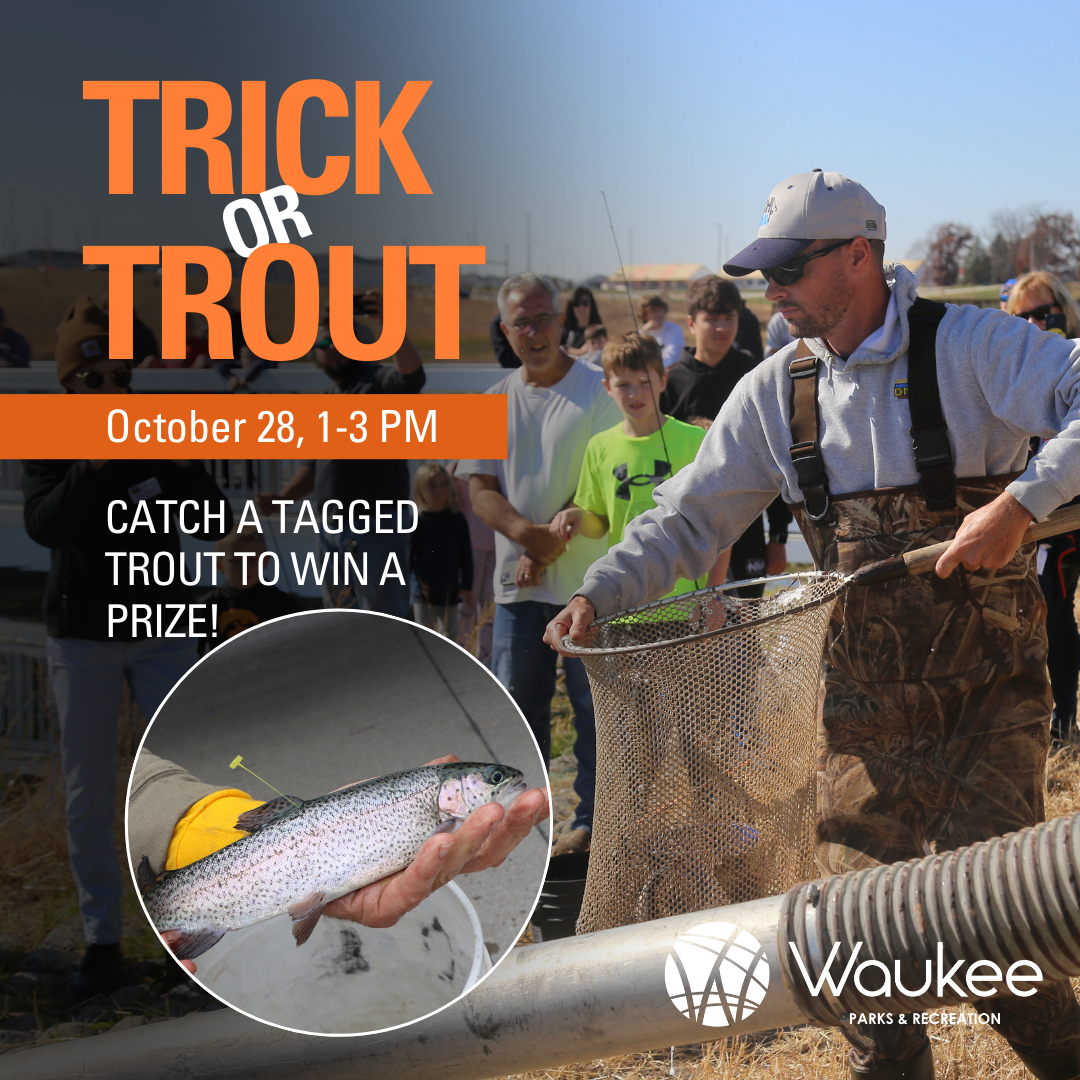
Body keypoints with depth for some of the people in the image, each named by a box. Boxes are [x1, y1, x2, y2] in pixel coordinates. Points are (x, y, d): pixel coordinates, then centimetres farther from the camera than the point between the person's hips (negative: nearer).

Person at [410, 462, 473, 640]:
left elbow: (466, 556, 5)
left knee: (449, 635, 10)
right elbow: (408, 555, -1)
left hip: (450, 590, 2)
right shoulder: (417, 520, -4)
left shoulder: (457, 520, 2)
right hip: (424, 588, -2)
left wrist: (467, 585, 1)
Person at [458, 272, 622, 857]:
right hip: (517, 583, 4)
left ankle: (590, 820, 7)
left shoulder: (598, 392, -2)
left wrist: (553, 544, -14)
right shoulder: (495, 402, 12)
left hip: (586, 578, -4)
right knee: (517, 703, 7)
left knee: (592, 705, -1)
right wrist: (522, 531, -13)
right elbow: (480, 488, 6)